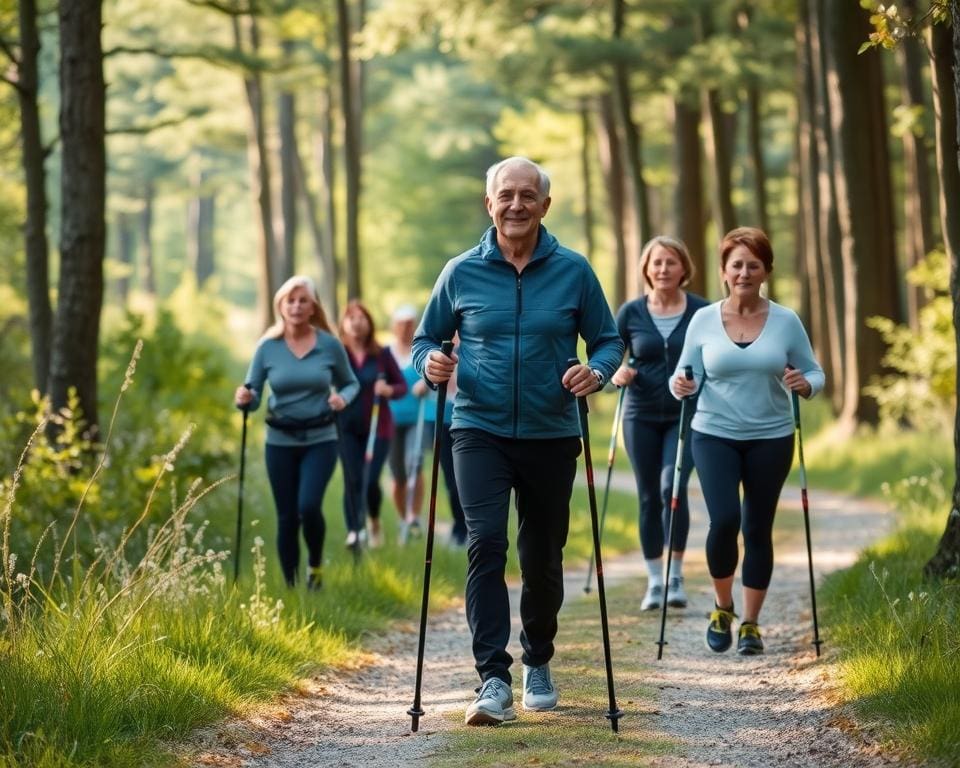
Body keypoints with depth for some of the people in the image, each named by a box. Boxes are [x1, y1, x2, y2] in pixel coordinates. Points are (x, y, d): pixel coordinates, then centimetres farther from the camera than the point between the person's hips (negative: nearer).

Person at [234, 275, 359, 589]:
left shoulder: (330, 346, -3)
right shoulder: (268, 347, -2)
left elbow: (351, 383, 10)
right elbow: (253, 395, 0)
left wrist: (343, 398, -12)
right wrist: (244, 398, -24)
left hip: (320, 440, -1)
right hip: (280, 442, 1)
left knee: (309, 506, -19)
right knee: (286, 517, 4)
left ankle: (315, 564, 9)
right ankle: (289, 587, 17)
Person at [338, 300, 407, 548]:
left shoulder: (382, 355, 3)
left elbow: (402, 386, 7)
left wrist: (389, 390, -13)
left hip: (378, 427, 0)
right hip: (348, 428, 0)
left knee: (371, 480, -7)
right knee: (352, 481, -5)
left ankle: (375, 519, 22)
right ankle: (354, 530, 5)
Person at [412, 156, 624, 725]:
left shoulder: (573, 271, 0)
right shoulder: (462, 273, 1)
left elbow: (609, 340, 5)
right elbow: (426, 338, 10)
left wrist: (597, 372, -16)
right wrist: (431, 362, -13)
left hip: (552, 435, 1)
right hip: (481, 430, -1)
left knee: (543, 556, 11)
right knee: (486, 544, -17)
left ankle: (539, 663, 35)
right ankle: (494, 680, -19)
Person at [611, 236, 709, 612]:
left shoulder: (702, 312, -3)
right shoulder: (631, 312, 1)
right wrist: (616, 373, -10)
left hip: (686, 416, -2)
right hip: (641, 416, 2)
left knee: (672, 487, -17)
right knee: (648, 497, 6)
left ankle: (676, 576, -5)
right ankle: (654, 580, 16)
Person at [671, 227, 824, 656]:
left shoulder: (786, 322, 0)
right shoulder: (703, 321, 1)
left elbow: (814, 374, 3)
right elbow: (687, 377, 4)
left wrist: (804, 385, -19)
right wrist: (681, 385, -19)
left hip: (771, 439, 1)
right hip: (715, 435, -1)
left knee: (758, 528, 4)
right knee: (724, 520, -15)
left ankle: (751, 623, 16)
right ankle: (722, 607, 10)